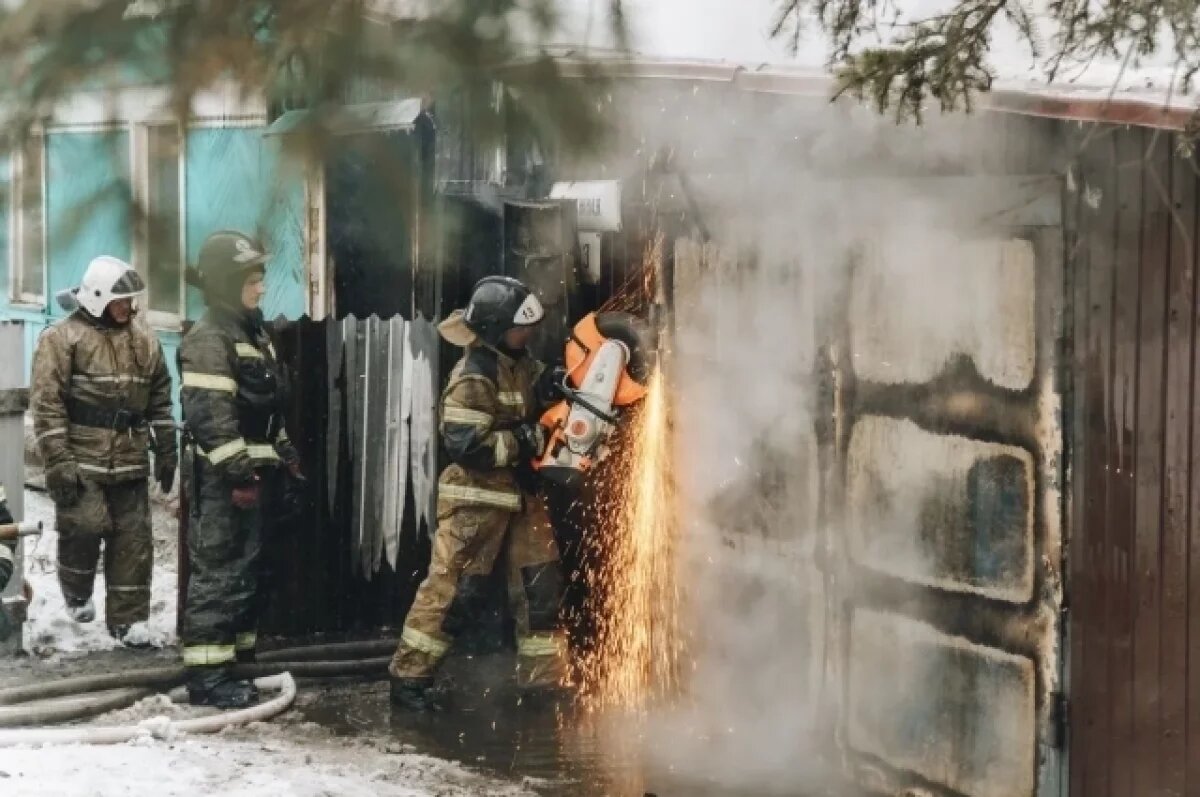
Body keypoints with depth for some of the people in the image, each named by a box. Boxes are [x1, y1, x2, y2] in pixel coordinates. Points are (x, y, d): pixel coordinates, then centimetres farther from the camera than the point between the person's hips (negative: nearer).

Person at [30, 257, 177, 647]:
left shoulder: (144, 342, 13)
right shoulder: (62, 339, -5)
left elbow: (160, 402, 20)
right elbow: (46, 403, -10)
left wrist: (166, 452, 16)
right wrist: (58, 461, -15)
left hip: (130, 464, 5)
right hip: (82, 463, -5)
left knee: (134, 540, 5)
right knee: (84, 528, -9)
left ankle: (124, 618, 15)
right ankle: (76, 592, 20)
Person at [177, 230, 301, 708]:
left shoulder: (254, 334, 16)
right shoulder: (208, 341, -16)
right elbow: (211, 416, -22)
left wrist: (285, 451, 21)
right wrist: (238, 471, -24)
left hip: (251, 471, 10)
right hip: (221, 478, -10)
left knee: (247, 570, 15)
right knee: (218, 573, -9)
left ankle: (238, 659, 23)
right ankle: (207, 675, -6)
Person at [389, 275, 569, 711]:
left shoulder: (520, 363, 5)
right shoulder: (473, 378, -21)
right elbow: (466, 445, -27)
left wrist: (549, 387, -4)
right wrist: (530, 439, -23)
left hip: (521, 492, 9)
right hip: (477, 496, -9)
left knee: (541, 582, 10)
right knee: (455, 587, -5)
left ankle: (543, 680, 19)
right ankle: (409, 677, 4)